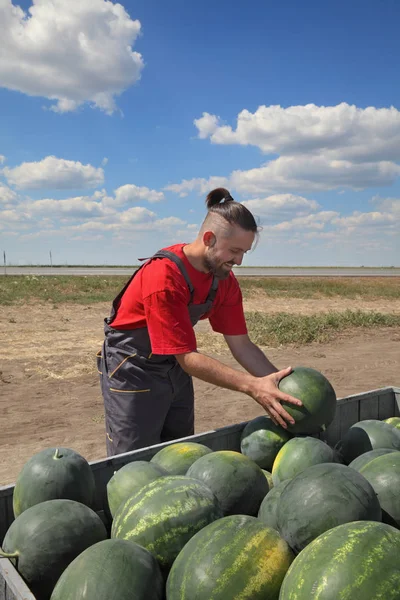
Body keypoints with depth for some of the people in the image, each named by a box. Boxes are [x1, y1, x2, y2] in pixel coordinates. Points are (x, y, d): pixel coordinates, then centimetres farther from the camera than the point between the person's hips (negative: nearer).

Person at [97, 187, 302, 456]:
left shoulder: (225, 281, -7)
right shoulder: (163, 276, -30)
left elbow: (241, 345, -4)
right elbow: (187, 357, -30)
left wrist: (281, 385, -16)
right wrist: (253, 386, -35)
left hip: (175, 368, 7)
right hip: (133, 371, -7)